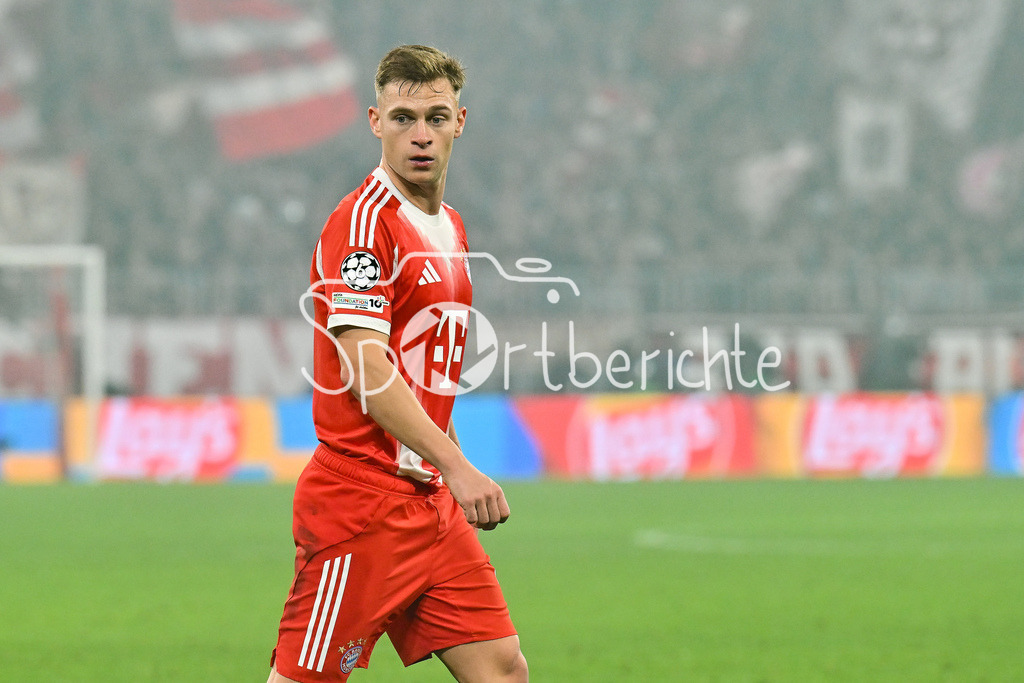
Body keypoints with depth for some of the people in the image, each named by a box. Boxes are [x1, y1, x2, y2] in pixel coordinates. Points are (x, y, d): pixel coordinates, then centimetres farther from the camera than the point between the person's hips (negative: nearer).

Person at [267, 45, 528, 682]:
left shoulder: (449, 226, 16)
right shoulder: (365, 218, -12)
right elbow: (365, 370, -21)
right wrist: (456, 465, -26)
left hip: (432, 500, 9)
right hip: (360, 502, -9)